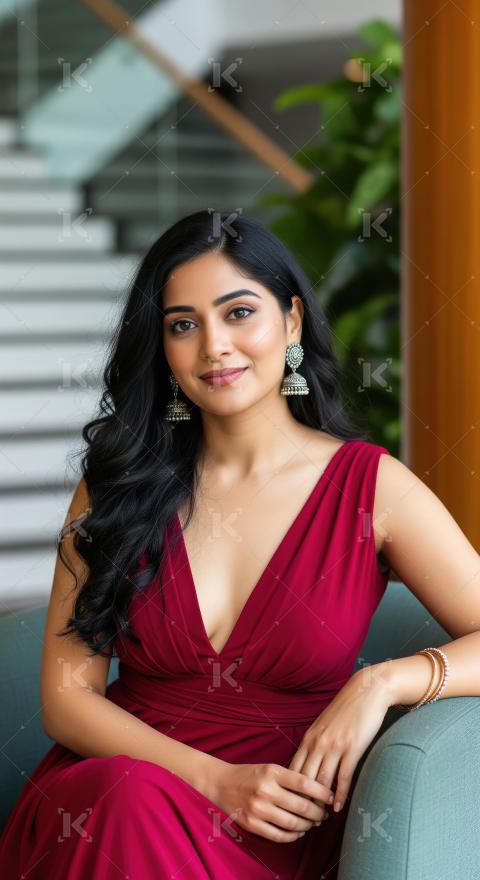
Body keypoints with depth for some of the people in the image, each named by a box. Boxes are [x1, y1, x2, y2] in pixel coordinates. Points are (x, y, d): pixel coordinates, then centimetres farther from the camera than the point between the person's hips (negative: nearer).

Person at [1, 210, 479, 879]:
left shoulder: (371, 485, 1)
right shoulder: (116, 484, 6)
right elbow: (67, 694, 1)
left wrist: (382, 683, -19)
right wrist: (215, 779, -13)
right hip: (109, 785, 2)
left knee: (141, 813, -36)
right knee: (133, 798, -35)